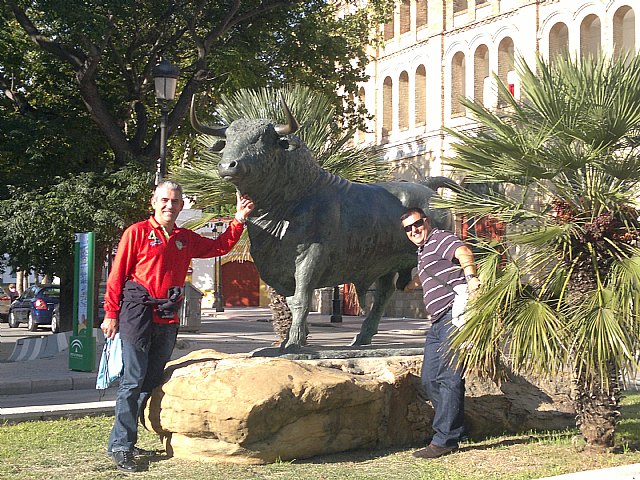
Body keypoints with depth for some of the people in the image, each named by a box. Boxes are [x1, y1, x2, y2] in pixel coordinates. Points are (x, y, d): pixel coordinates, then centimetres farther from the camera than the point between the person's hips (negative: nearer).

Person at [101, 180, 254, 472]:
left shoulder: (186, 239, 16)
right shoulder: (137, 232, -1)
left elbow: (220, 246, 25)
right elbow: (117, 275, -2)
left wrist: (239, 219, 15)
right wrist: (111, 314, -5)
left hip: (168, 319, 6)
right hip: (138, 314, -6)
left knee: (151, 382, 9)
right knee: (133, 381, -9)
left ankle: (127, 443, 17)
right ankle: (120, 446, -5)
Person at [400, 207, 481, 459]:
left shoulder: (440, 239, -4)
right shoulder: (422, 252, 25)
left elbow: (463, 252, -27)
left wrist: (470, 277, -44)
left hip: (455, 316, -11)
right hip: (438, 323, 11)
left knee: (449, 378, -11)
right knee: (430, 379, 8)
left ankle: (444, 439, -11)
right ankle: (453, 429, 15)